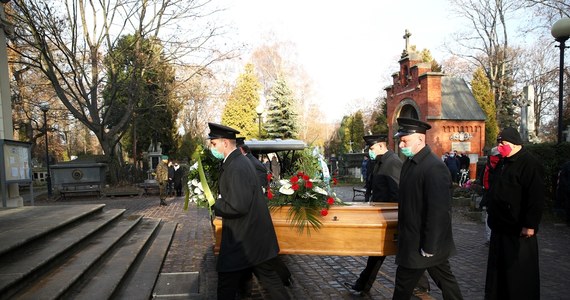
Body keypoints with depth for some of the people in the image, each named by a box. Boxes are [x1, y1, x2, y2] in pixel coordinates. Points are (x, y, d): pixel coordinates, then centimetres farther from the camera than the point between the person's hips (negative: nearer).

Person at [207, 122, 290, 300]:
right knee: (268, 276, 20)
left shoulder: (237, 168, -24)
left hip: (243, 238, -9)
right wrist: (219, 201, 4)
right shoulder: (238, 161, 8)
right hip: (254, 234, 9)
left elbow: (238, 206, -28)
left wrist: (214, 205, -13)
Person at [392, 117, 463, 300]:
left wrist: (429, 247, -21)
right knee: (445, 280, 20)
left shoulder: (434, 167, -23)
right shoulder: (409, 162, 5)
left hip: (424, 243, -8)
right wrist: (403, 234, 17)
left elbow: (439, 211, -25)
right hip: (413, 239, 8)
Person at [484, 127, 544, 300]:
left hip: (518, 230, -9)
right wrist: (493, 218, 20)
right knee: (498, 267, 16)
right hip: (501, 227, 9)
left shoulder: (530, 164, -15)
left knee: (519, 272, 2)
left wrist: (530, 225, -23)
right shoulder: (505, 163, 14)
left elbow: (536, 197, -21)